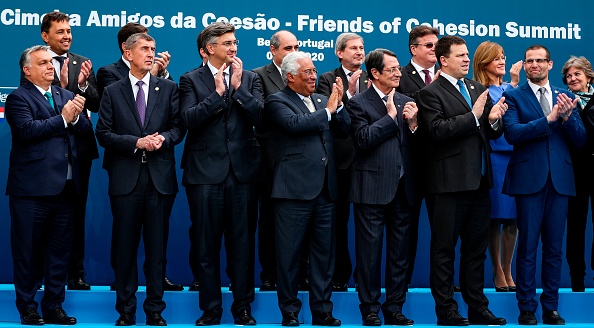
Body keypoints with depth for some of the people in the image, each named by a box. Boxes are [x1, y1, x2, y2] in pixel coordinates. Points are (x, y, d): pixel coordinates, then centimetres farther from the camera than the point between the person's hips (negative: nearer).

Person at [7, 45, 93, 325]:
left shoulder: (66, 96, 15)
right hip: (32, 188, -5)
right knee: (28, 250, 4)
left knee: (60, 250, 10)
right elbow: (27, 129, -20)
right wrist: (62, 118, -16)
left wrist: (77, 116, -11)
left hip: (65, 187, 6)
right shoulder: (18, 98, -3)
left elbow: (86, 131, 8)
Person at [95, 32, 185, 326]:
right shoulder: (112, 92, 5)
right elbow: (103, 133, -1)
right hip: (126, 178, 0)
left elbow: (179, 127, 4)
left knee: (157, 246, 5)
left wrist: (163, 139, -16)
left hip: (160, 178, 0)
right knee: (125, 246, 6)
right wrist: (137, 142, -13)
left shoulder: (168, 89, 8)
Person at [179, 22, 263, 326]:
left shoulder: (250, 78, 9)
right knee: (207, 246, 5)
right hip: (206, 172, -1)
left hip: (243, 172, 2)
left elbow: (259, 117, -4)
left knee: (243, 243, 6)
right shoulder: (191, 80, 3)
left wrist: (238, 87, -10)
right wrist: (217, 92, -12)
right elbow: (190, 119, -11)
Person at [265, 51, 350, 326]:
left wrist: (339, 104, -5)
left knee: (324, 252, 9)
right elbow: (295, 123, -21)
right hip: (295, 188, -6)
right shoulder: (277, 102, -3)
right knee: (289, 253, 2)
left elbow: (344, 131, 10)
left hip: (325, 189, 6)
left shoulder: (321, 100, 16)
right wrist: (328, 110, -11)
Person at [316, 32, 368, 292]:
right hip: (341, 160, -2)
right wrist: (349, 92, -19)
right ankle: (340, 276, 17)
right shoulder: (328, 80, 2)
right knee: (339, 221, 7)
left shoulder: (372, 80, 11)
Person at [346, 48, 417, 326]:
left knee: (399, 252, 10)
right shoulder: (359, 103, -3)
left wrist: (413, 124, -7)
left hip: (403, 188, 5)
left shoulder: (405, 102, 13)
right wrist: (390, 116, -10)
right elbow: (363, 139, -17)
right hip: (373, 187, -5)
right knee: (370, 250, 1)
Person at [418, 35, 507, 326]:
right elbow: (437, 131, -19)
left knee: (476, 248, 13)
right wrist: (473, 116, -20)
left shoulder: (478, 89, 15)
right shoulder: (431, 93, -6)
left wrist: (494, 120, -8)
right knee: (444, 250, 2)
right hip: (450, 182, -7)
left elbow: (493, 133, 13)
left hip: (479, 181, 7)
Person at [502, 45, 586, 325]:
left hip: (560, 180, 3)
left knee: (554, 247, 8)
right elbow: (512, 133, -14)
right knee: (527, 246, 1)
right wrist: (549, 118, -19)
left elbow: (580, 140, 6)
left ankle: (551, 307, 16)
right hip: (529, 179, -3)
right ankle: (526, 308, 9)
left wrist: (567, 116, -12)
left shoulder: (565, 97, 12)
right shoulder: (514, 96, 2)